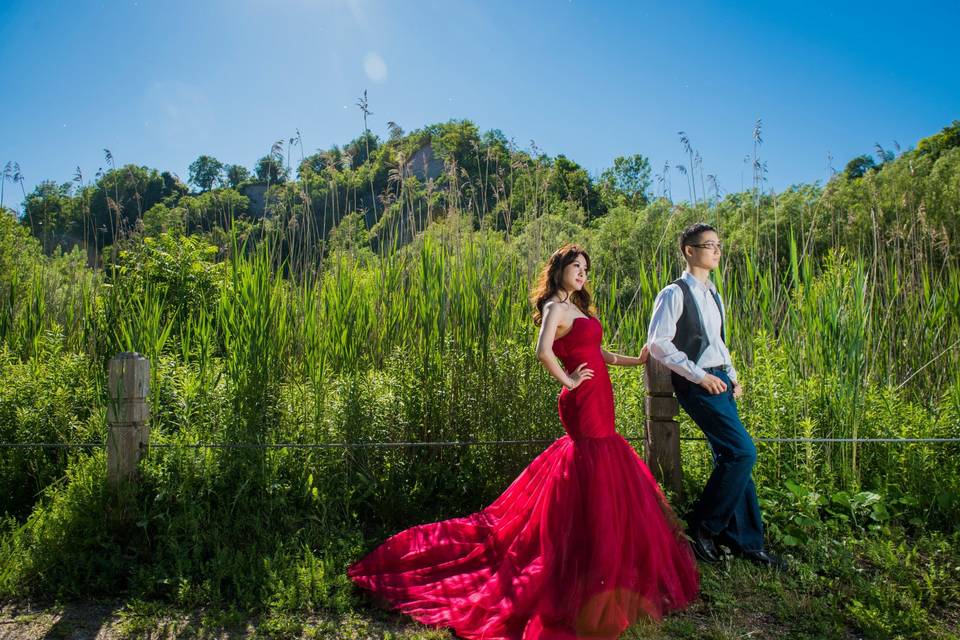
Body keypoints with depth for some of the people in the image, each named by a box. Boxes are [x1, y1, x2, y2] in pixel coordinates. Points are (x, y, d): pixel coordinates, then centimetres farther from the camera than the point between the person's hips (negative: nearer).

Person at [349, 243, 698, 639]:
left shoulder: (577, 308, 17)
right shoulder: (555, 308, -12)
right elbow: (543, 351, -28)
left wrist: (634, 360, 16)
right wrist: (568, 381, -16)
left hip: (597, 403, 9)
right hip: (584, 404, -9)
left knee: (605, 482, 19)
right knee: (592, 488, -2)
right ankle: (590, 582, 12)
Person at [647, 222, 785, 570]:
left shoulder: (713, 294, 18)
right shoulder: (674, 294, -8)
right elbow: (658, 343, -15)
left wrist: (732, 377, 12)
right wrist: (699, 375, -17)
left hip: (720, 381, 8)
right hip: (697, 384, -8)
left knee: (730, 457, 9)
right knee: (742, 452, -14)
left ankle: (745, 541, 19)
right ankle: (703, 527, 1)